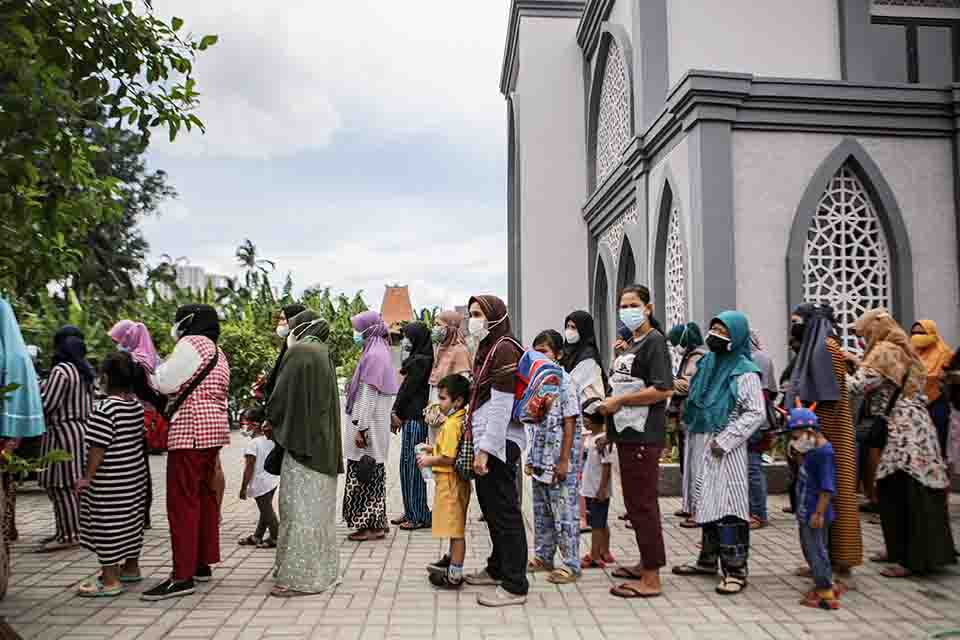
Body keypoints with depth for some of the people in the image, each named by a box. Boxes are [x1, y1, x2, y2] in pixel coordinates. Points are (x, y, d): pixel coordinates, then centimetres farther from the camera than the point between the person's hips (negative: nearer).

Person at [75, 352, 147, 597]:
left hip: (110, 482, -8)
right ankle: (131, 567, 31)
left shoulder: (105, 409, -18)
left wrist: (87, 477, -11)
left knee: (108, 525, -2)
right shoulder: (138, 406, 6)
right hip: (135, 476, 8)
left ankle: (110, 580, 2)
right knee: (131, 521, 18)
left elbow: (97, 447, -19)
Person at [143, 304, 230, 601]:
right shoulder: (217, 351, 21)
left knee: (182, 502, -8)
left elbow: (165, 383, -11)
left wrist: (152, 365, 6)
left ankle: (183, 576, -7)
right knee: (205, 497, 13)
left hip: (190, 431, -10)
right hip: (214, 430, 10)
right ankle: (203, 563, 21)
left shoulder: (192, 343, -9)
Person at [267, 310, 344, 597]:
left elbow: (280, 399, -12)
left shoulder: (299, 353, -13)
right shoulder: (323, 354, 12)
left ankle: (300, 577, 4)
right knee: (319, 508, 15)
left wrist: (270, 419, 9)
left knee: (300, 510, -2)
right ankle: (323, 570, 24)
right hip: (323, 443, 9)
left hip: (301, 444, -9)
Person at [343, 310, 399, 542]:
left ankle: (372, 525, 4)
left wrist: (361, 428, -19)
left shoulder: (373, 356, -16)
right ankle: (377, 522, 22)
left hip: (369, 426, -10)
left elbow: (368, 395, -20)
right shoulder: (378, 352, 14)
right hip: (374, 426, 10)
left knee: (365, 474, -3)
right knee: (373, 472, 14)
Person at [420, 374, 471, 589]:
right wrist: (434, 450, 14)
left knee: (455, 529, -3)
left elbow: (448, 458, -24)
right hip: (456, 480, 10)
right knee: (455, 527, 22)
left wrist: (429, 461, -10)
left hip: (449, 481, -10)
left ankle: (454, 576, 4)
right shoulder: (463, 419, 9)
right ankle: (451, 561, 38)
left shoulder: (451, 425, -21)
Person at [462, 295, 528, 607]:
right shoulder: (486, 348, 16)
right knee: (490, 508, 20)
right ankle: (497, 569, 35)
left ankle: (515, 586, 6)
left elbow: (501, 405, -19)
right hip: (485, 441, 10)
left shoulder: (504, 348, -14)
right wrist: (476, 441, 20)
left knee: (504, 512, -3)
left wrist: (485, 448, -20)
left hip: (499, 442, -10)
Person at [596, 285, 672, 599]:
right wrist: (611, 431, 20)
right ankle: (646, 564, 30)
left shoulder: (654, 341, -10)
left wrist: (618, 401, -15)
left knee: (642, 505, -5)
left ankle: (650, 579, 3)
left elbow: (663, 389, -21)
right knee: (636, 503, 17)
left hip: (643, 437, -9)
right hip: (628, 435, 10)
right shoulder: (631, 345, 18)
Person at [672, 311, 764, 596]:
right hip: (710, 443, 8)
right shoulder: (711, 363, 11)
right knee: (707, 501, 14)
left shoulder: (745, 372, -11)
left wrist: (724, 440, -17)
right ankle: (708, 560, 25)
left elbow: (756, 413, -15)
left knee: (730, 507, -7)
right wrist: (711, 439, 12)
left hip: (730, 448, -8)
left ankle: (736, 570, 0)